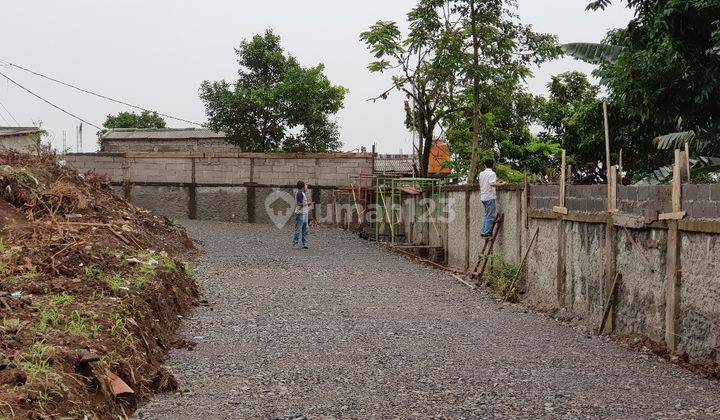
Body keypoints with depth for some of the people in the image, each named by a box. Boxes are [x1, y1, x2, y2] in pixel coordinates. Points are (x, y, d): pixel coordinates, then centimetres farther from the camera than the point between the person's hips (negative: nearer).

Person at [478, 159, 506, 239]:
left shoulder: (481, 174, 13)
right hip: (490, 197, -8)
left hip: (483, 197, 8)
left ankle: (484, 232, 15)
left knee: (488, 215, 17)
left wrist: (497, 182, 28)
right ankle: (486, 233, -7)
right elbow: (492, 184, -27)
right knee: (490, 216, -4)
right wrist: (501, 184, -14)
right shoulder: (492, 173, -10)